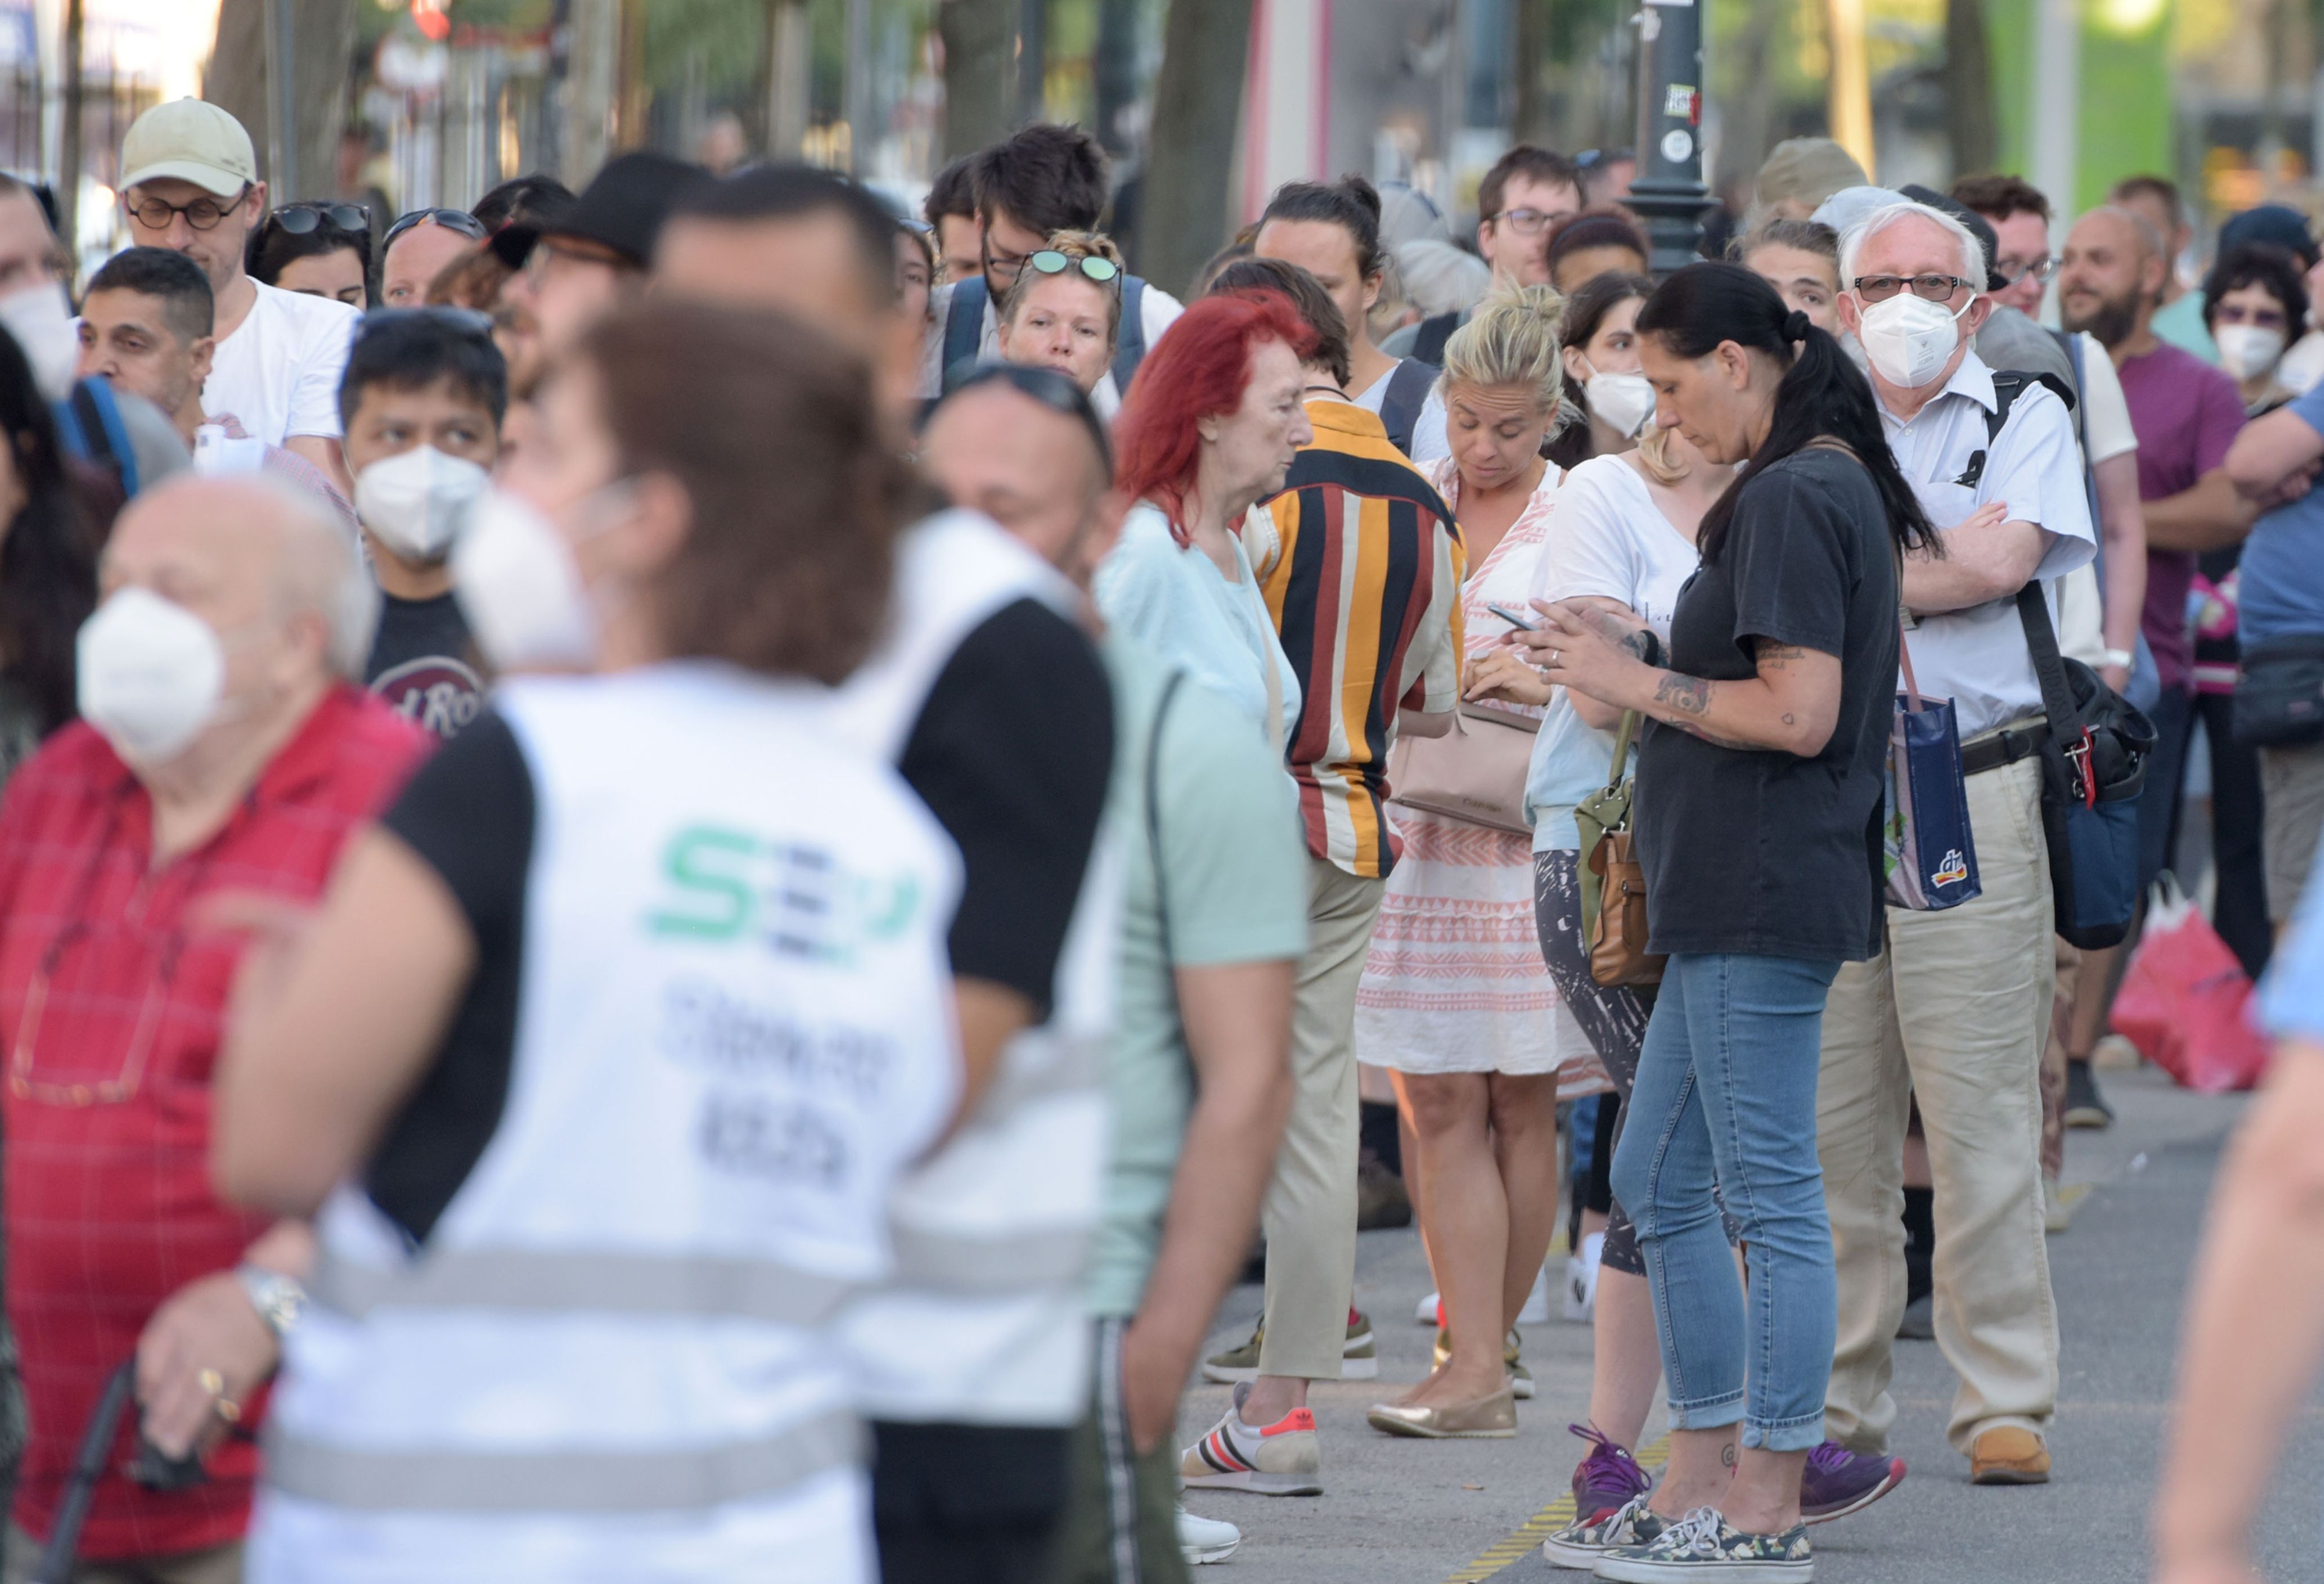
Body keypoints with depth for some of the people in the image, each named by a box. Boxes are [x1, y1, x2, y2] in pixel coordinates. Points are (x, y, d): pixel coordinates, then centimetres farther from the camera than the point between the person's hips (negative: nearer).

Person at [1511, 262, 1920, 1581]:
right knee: (1660, 1181, 15)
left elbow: (1800, 714, -21)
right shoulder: (1840, 487, 16)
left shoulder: (1791, 497, -15)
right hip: (1737, 904, 11)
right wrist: (1647, 652, 12)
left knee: (1773, 1196, -5)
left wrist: (1633, 683, -11)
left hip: (1762, 901, -11)